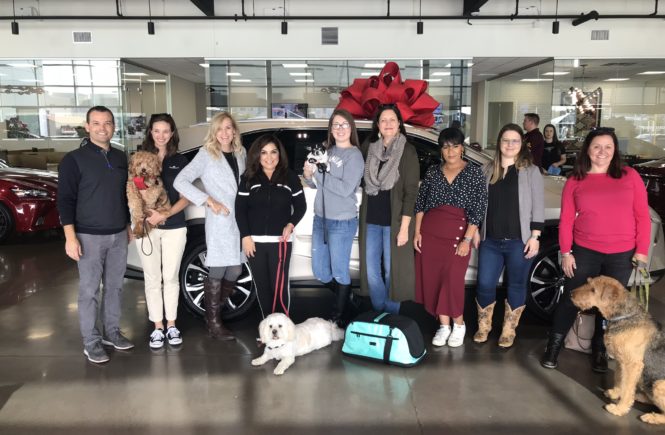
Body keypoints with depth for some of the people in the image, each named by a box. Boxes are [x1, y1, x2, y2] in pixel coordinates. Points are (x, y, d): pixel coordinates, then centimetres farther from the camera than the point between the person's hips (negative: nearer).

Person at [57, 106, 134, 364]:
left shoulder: (120, 158, 10)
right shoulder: (74, 159, -6)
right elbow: (65, 200, -8)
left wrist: (128, 226, 17)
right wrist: (70, 237, -14)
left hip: (118, 235, 5)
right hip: (89, 237, -5)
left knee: (114, 287, 12)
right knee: (89, 291, 1)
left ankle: (112, 332, 26)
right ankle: (91, 342, 13)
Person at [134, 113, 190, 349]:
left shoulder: (180, 161, 4)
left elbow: (185, 197, 1)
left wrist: (166, 214, -15)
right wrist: (146, 214, -16)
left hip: (174, 227, 0)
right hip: (146, 227, 0)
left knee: (171, 277, 9)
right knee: (152, 279, 6)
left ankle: (171, 325, 22)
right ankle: (157, 327, 18)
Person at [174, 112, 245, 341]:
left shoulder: (241, 153, 13)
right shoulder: (206, 155, -3)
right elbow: (180, 182, -11)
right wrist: (209, 200, -17)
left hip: (241, 220, 6)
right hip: (219, 222, -6)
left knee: (235, 270, 10)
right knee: (218, 272, -2)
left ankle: (215, 312, 29)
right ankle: (214, 323, 11)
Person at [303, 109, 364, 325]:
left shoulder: (354, 155, -9)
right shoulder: (327, 151, 10)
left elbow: (346, 189, -20)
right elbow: (316, 184, 15)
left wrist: (318, 173, -16)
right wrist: (308, 175, -7)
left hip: (342, 222, -7)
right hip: (320, 218, 7)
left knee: (339, 271, 4)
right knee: (319, 271, 15)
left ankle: (338, 317, 21)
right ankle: (345, 296, 38)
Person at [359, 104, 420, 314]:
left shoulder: (407, 151, -6)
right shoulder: (369, 148, 7)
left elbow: (411, 192, -9)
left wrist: (404, 227, -14)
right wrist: (363, 217, 6)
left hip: (394, 221, -4)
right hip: (370, 220, 4)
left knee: (392, 270, 4)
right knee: (371, 270, 9)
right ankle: (378, 313, 26)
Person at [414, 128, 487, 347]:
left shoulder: (474, 172, -1)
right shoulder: (433, 171, 9)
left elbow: (479, 208, -6)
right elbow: (420, 203, 10)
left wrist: (467, 239, -12)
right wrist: (417, 232, 2)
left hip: (458, 234, -3)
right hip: (429, 232, 4)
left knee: (453, 281, -7)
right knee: (432, 279, 4)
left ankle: (459, 325, 16)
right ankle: (443, 325, 19)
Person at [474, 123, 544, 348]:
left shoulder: (531, 171, 1)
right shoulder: (488, 170, 11)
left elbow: (538, 206, -2)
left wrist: (534, 236, -9)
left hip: (519, 241, -2)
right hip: (490, 240, 3)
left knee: (516, 286, 8)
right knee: (485, 284, 2)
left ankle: (508, 331, 22)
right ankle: (483, 327, 22)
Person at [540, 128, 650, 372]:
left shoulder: (630, 176, 1)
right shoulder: (575, 181, 1)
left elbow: (642, 216, 1)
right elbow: (566, 220, 0)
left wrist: (642, 250, -4)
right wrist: (565, 252, -5)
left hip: (622, 255, 1)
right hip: (585, 252, -1)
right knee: (570, 299, 4)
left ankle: (599, 350, 30)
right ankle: (553, 346, 18)